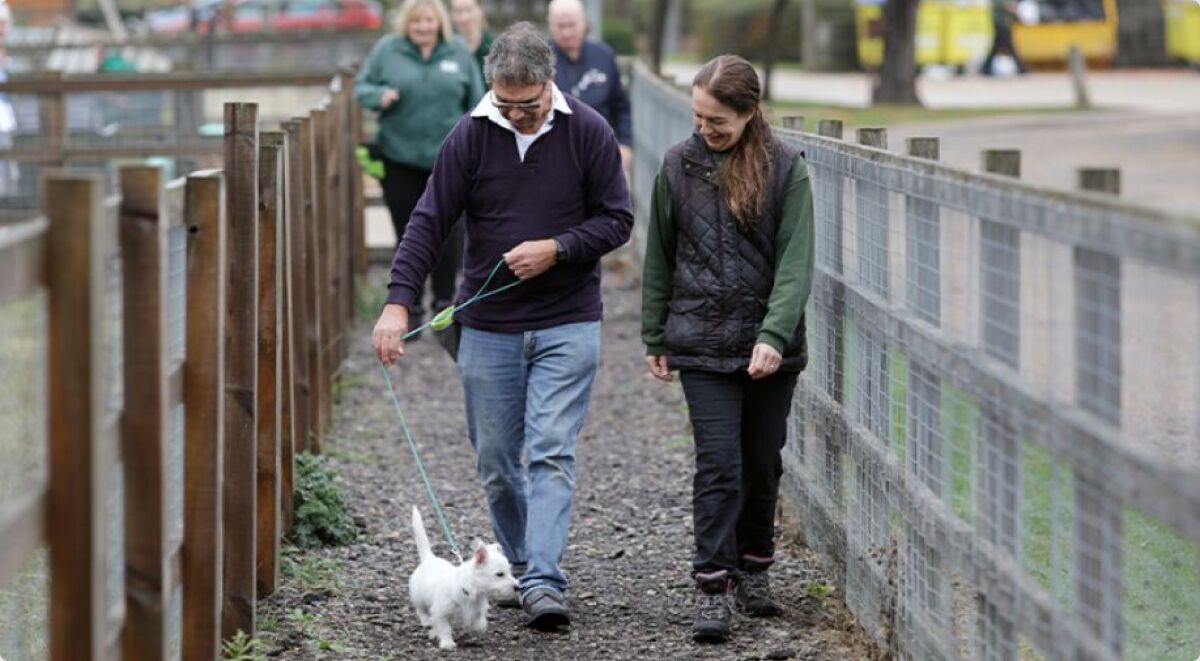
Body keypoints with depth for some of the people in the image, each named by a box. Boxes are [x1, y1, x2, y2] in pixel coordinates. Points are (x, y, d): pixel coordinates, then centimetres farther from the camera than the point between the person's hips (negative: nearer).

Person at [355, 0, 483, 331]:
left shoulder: (459, 55, 3)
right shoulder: (386, 51, -1)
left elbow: (476, 105, 7)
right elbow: (361, 86, 7)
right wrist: (380, 96, -16)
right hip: (400, 159, 0)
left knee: (449, 235, -1)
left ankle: (444, 302, 14)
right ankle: (410, 309, 17)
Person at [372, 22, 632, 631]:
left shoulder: (588, 132, -6)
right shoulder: (471, 135, -5)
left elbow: (616, 219, 0)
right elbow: (429, 222, -5)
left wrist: (555, 249, -16)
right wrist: (398, 301, -16)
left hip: (567, 324, -2)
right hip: (488, 327, 2)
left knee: (551, 453, -11)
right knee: (495, 461, 8)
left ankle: (543, 583, -15)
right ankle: (518, 564, 27)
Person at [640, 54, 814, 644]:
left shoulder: (785, 167, -4)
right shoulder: (679, 164, 1)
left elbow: (795, 260, -10)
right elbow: (659, 257, 9)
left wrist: (774, 335, -21)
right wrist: (654, 339, 10)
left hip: (771, 346, 0)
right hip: (703, 344, 0)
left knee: (763, 463, 11)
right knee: (719, 463, -8)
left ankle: (753, 568, 28)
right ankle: (713, 587, -6)